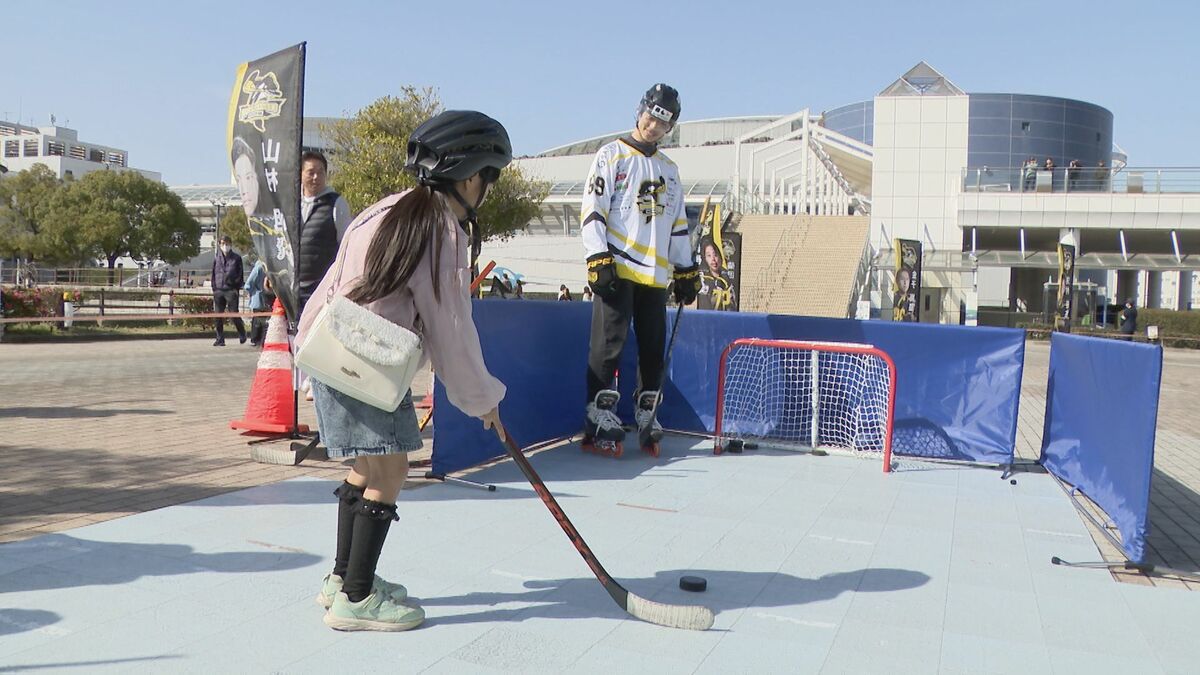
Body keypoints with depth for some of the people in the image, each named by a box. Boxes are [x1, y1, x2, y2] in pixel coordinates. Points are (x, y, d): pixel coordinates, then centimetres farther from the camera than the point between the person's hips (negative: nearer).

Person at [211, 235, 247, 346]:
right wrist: (214, 288, 7)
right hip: (218, 290, 3)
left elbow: (240, 274, 5)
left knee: (234, 314, -4)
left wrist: (237, 288, -4)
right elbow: (213, 273, 14)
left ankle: (242, 334, 19)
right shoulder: (216, 257, 12)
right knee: (218, 316, 2)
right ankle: (220, 339, 8)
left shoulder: (236, 258, 5)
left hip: (231, 290, -3)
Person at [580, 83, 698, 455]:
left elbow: (678, 224, 23)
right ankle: (599, 413, -1)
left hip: (655, 273, 6)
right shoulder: (612, 155, 3)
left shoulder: (669, 170, 21)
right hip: (617, 268, -5)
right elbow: (592, 210, -6)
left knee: (654, 346, 4)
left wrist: (686, 271, 16)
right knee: (610, 340, -7)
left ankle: (646, 414, 13)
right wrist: (599, 259, -15)